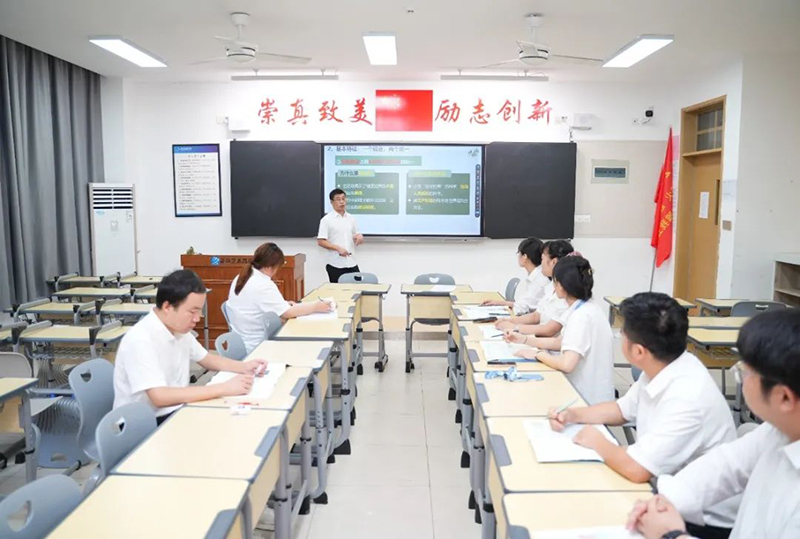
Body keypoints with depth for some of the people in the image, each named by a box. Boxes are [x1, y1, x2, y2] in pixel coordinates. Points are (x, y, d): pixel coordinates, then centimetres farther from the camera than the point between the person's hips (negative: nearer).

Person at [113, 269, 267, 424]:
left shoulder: (179, 329, 1)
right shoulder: (140, 340, -23)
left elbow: (206, 359, 17)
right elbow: (160, 397, -31)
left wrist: (244, 367, 0)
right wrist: (223, 389, -31)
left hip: (175, 412, 7)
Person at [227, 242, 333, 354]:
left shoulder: (241, 278, 5)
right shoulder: (263, 285, -24)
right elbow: (288, 313, -22)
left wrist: (283, 304, 7)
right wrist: (316, 307, -12)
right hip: (256, 346, -9)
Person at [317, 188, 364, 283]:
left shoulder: (351, 218, 10)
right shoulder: (326, 220, -5)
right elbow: (320, 242, -9)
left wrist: (359, 237, -5)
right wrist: (338, 248, -20)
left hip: (351, 263, 4)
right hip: (336, 265, -4)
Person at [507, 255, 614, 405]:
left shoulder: (581, 316, -24)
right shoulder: (585, 309, 5)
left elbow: (566, 364, -31)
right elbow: (560, 342, 17)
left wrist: (537, 354, -15)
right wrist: (524, 339, 11)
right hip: (586, 392, 8)